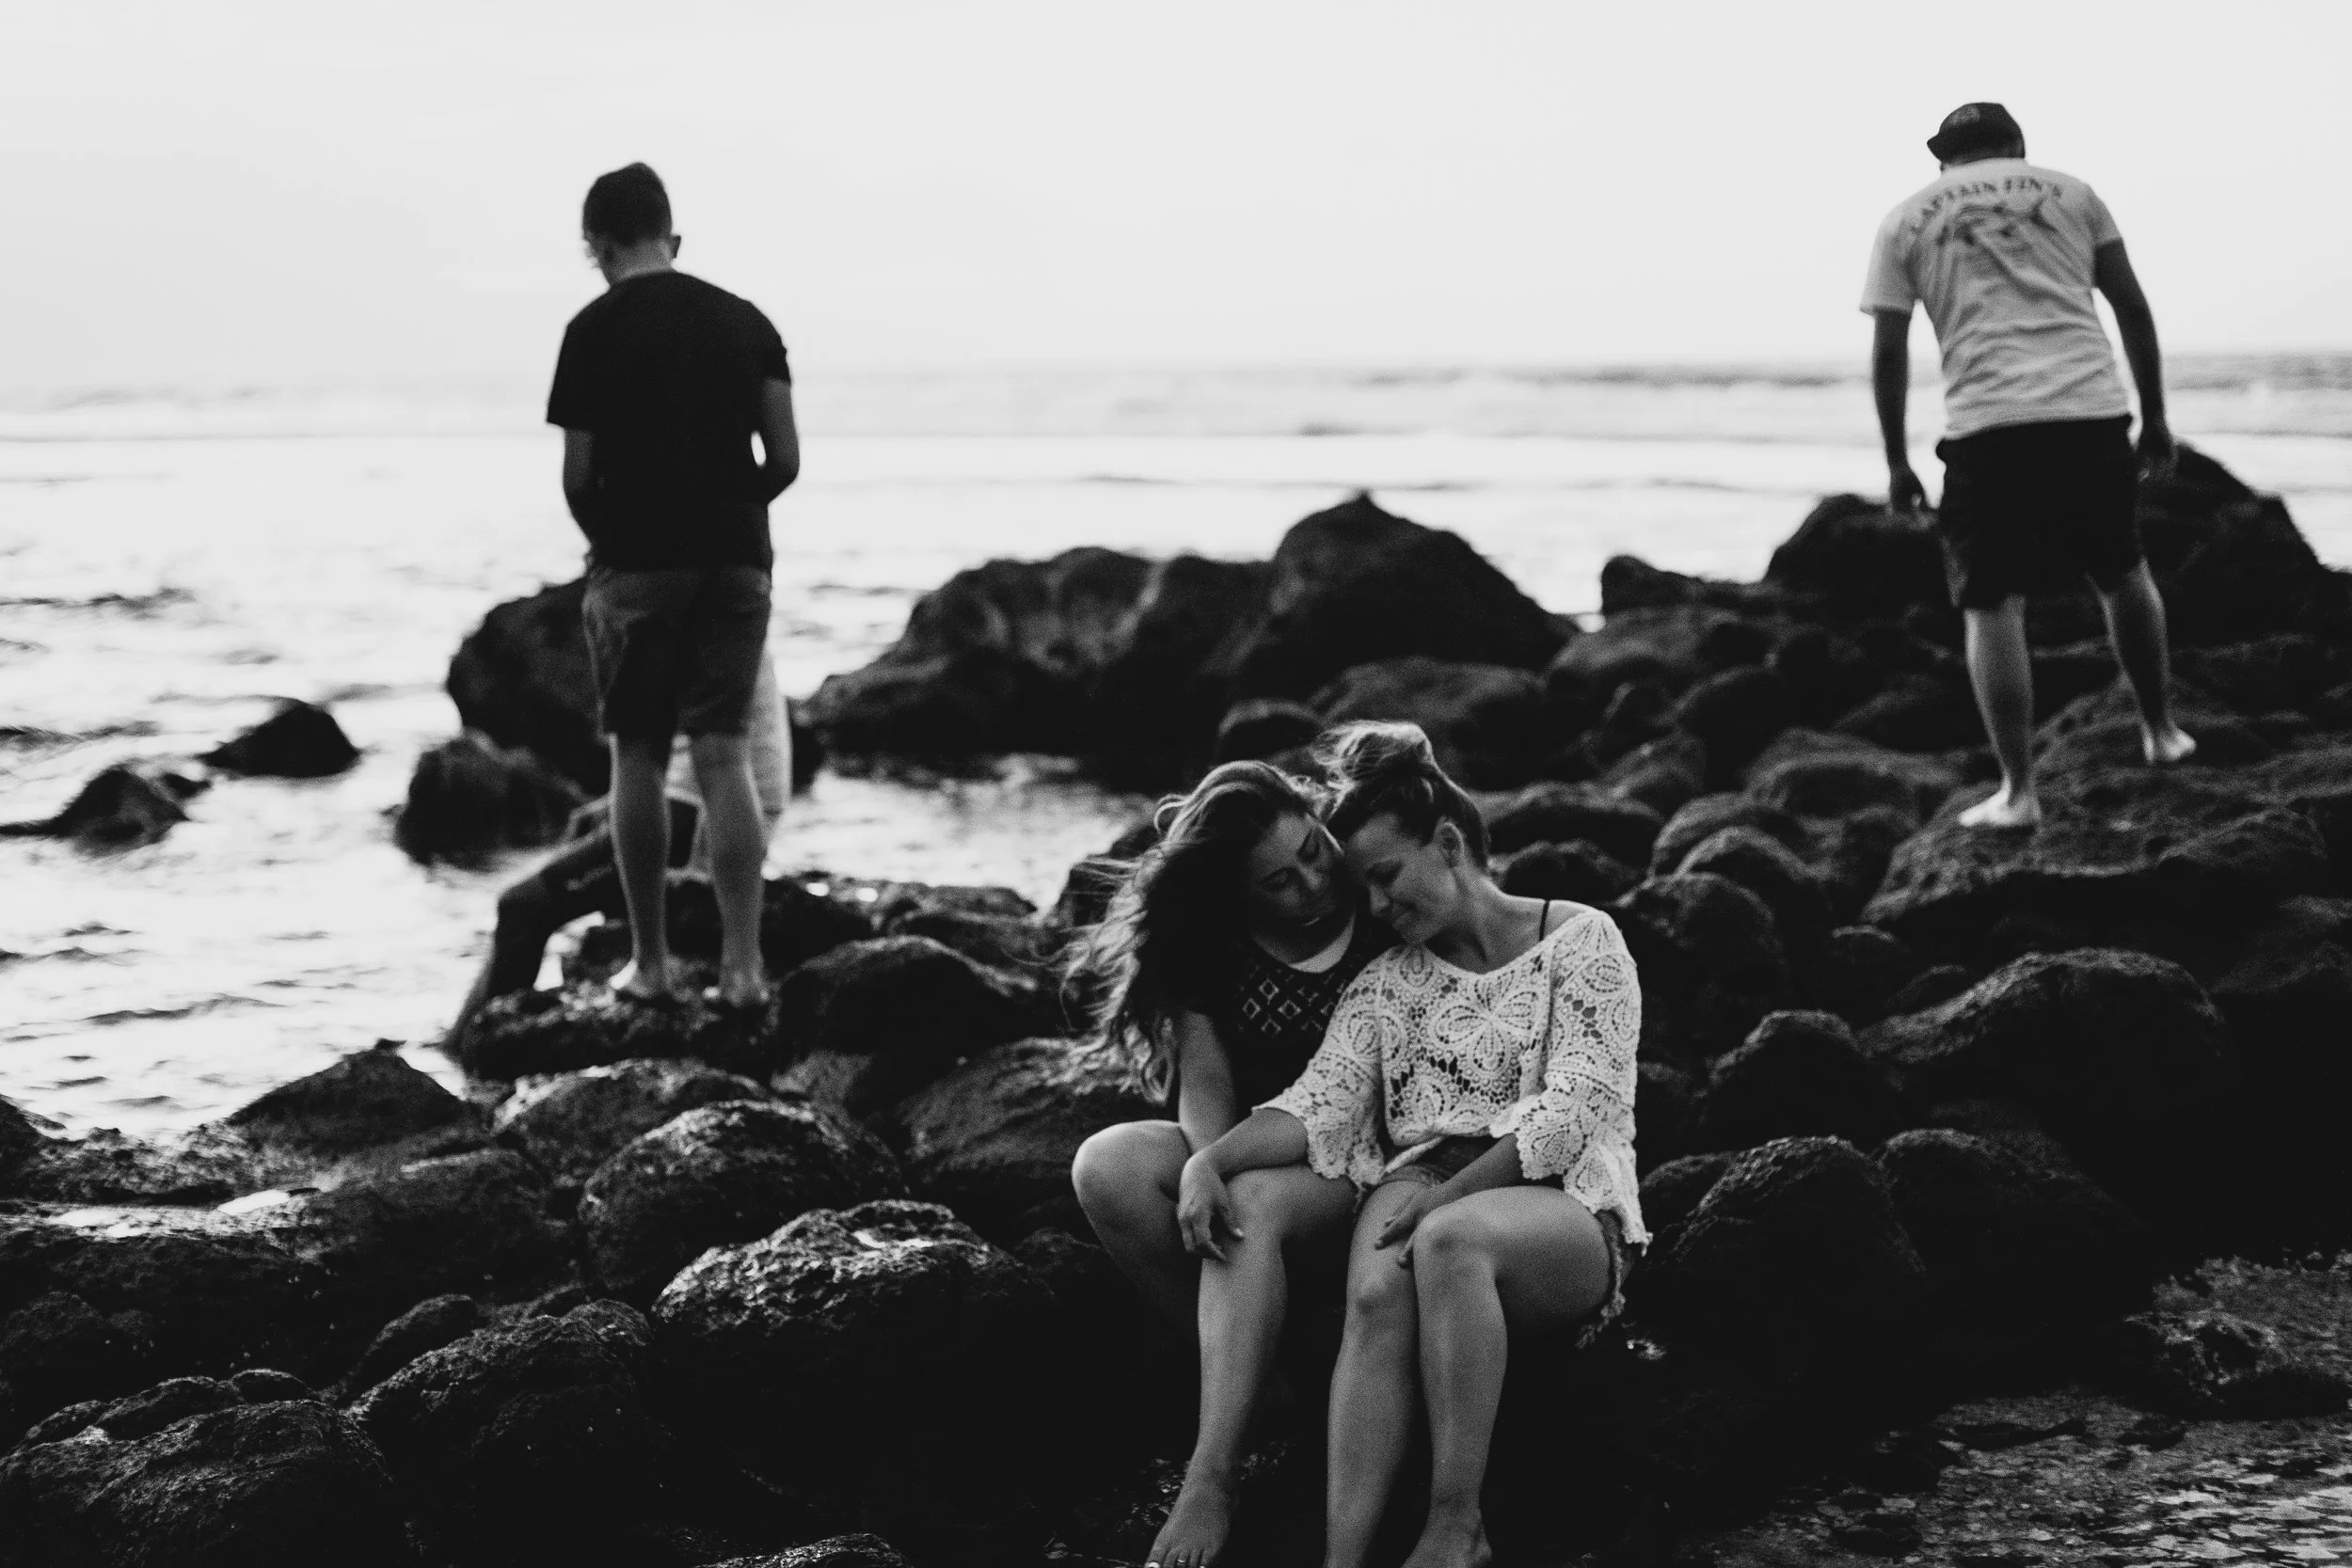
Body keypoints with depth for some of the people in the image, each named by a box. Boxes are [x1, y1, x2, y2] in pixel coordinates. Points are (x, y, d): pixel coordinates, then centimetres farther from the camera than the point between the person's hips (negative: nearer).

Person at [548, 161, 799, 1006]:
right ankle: (742, 964, -5)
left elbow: (578, 476, -6)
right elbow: (784, 460, 2)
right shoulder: (746, 321, 7)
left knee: (638, 755, 6)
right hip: (736, 557, 3)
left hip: (637, 561, -3)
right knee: (722, 753, 3)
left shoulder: (596, 329, -5)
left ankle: (649, 962, 9)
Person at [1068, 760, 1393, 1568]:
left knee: (1251, 1208, -37)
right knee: (1107, 1167, -25)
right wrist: (1206, 1165, -26)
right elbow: (1204, 1079, -5)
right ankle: (1245, 1362, -18)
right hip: (1247, 1156, 4)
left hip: (1353, 1167, -4)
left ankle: (1210, 1485, -41)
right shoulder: (1212, 943, 3)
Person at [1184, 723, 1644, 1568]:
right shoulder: (1387, 982, 16)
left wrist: (1449, 1196, -20)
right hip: (1419, 1190, 3)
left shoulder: (1580, 942, 3)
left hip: (1562, 1208, -3)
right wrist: (1213, 1160, -19)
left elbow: (1572, 1113, -9)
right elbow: (1321, 1102, 1)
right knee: (1377, 1293, -34)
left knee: (1448, 1242, -39)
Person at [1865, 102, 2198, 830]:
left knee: (1992, 608, 3)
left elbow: (1889, 351, 7)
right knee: (2123, 573, 22)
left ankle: (2017, 791, 0)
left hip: (1985, 426, -2)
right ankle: (2159, 729, 34)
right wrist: (2155, 416, 18)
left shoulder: (1907, 218, 13)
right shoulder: (2069, 192, 16)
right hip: (2091, 412, 2)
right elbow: (2133, 308, 12)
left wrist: (1896, 462, 13)